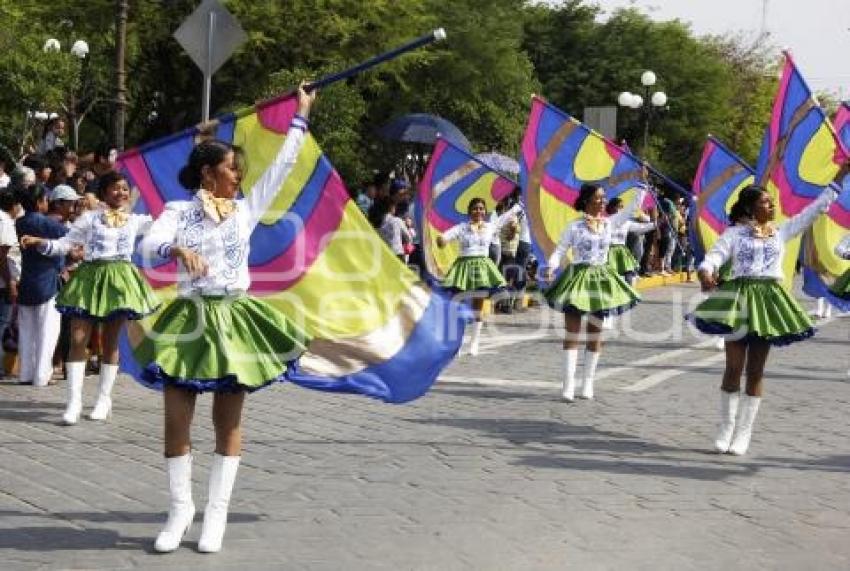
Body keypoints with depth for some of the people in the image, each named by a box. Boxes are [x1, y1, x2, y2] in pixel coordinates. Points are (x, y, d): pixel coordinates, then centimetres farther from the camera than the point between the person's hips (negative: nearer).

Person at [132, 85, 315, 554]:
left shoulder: (246, 210, 9)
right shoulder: (179, 212, 1)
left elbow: (282, 165, 11)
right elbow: (147, 245, -15)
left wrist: (301, 117, 14)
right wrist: (179, 250, -34)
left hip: (235, 320, 2)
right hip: (189, 320, -2)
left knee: (228, 422, 4)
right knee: (176, 420, 0)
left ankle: (217, 513, 12)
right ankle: (181, 508, 15)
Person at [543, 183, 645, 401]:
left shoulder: (610, 223, 4)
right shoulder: (575, 227, -5)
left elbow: (633, 207, 2)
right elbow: (560, 250, -6)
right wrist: (551, 267, -23)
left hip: (600, 279, 4)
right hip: (577, 277, -4)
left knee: (595, 332, 8)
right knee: (572, 332, -3)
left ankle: (588, 382, 17)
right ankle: (568, 383, -2)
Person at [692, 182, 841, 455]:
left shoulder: (781, 232, 11)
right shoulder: (734, 233, 2)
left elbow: (813, 210, 11)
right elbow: (715, 255, -10)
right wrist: (705, 272, -33)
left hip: (768, 301, 3)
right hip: (738, 299, -3)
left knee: (755, 371, 4)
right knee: (734, 368, 0)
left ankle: (744, 433, 9)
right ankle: (726, 429, 11)